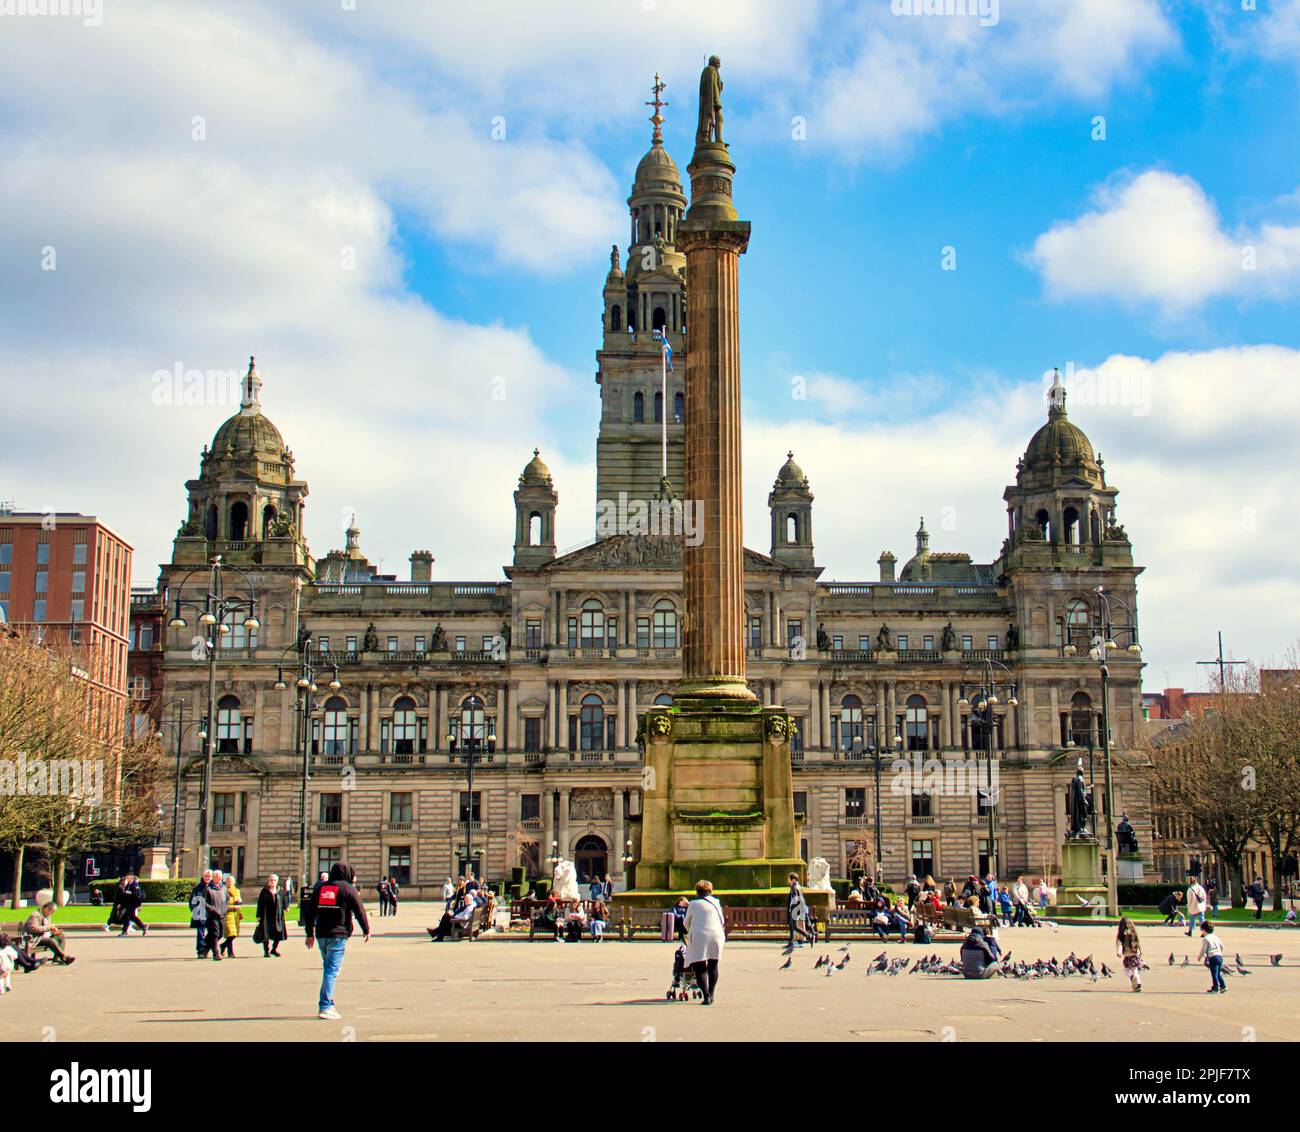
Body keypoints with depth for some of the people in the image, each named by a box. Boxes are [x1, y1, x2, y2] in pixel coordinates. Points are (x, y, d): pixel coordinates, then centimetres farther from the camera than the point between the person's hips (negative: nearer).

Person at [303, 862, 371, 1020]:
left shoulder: (320, 887, 13)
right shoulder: (348, 889, -3)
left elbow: (309, 911, 14)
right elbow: (360, 911, -3)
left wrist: (310, 933, 19)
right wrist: (366, 930, 9)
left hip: (321, 934, 6)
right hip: (338, 935, -6)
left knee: (328, 969, 17)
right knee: (332, 970, -7)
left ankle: (327, 1003, 17)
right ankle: (325, 1007, -12)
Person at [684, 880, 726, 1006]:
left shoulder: (694, 904, 6)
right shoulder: (716, 902, 13)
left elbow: (686, 922, 16)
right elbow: (722, 921, 19)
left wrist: (690, 933, 36)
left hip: (698, 936, -3)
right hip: (717, 935, 3)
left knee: (699, 968, 0)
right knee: (713, 966, 19)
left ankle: (706, 996, -13)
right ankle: (711, 994, 18)